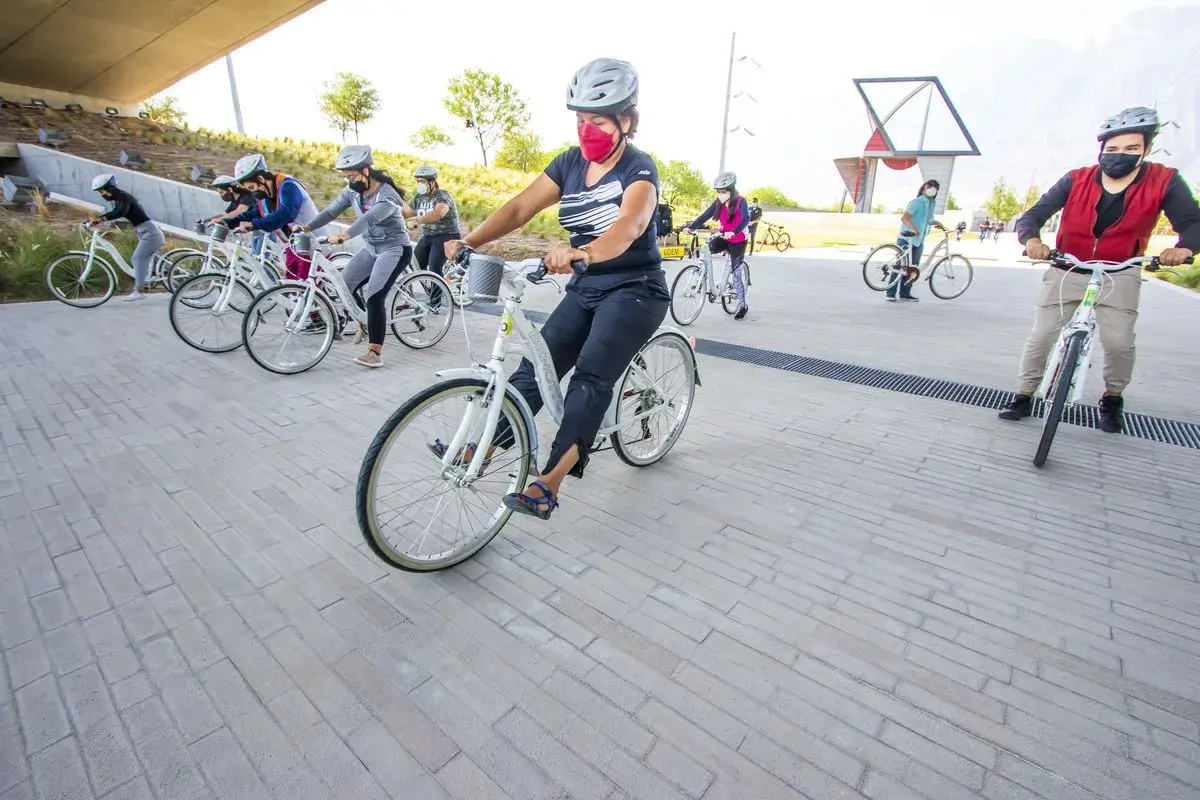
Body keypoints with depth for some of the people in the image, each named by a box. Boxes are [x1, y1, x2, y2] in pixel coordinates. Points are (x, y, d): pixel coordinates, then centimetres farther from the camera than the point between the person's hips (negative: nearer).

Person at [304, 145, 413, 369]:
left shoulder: (387, 195, -24)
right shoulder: (352, 191, -1)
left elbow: (369, 218, -40)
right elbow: (331, 211, -5)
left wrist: (345, 235, -54)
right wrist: (306, 227, -18)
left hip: (395, 249, -8)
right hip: (371, 248, 8)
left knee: (374, 296, -19)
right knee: (345, 285, 4)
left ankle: (375, 353, -16)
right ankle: (366, 323, 28)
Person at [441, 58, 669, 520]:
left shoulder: (639, 170, -13)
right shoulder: (571, 163, 5)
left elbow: (627, 228, -33)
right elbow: (520, 208, -3)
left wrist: (580, 253, -53)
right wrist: (469, 240, -17)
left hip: (635, 290, -6)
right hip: (587, 289, 6)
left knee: (590, 377, -22)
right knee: (537, 363, -2)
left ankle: (547, 486, -24)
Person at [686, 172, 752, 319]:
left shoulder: (740, 202, -15)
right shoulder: (718, 202, -1)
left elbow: (746, 220, -29)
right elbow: (705, 216, -9)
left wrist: (733, 232, -47)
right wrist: (691, 227, -24)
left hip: (738, 241, -5)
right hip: (723, 238, 5)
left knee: (737, 273, -3)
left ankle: (743, 305, 10)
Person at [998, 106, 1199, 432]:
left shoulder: (1164, 182, -9)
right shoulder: (1076, 180, -12)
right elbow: (1031, 217, -17)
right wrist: (1032, 240, -40)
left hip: (1118, 275, 0)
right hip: (1066, 271, 0)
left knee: (1119, 342, -11)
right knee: (1040, 337, -4)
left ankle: (1112, 399, 15)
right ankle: (1024, 397, 10)